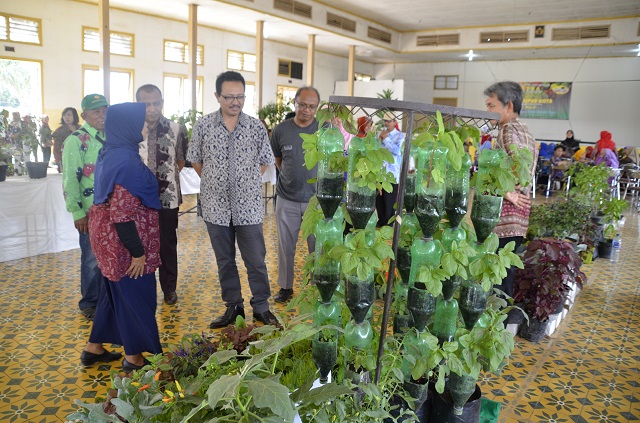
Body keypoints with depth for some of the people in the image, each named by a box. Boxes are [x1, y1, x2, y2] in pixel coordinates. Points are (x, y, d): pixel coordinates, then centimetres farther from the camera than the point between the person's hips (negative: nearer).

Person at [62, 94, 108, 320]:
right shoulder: (76, 140, -9)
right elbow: (70, 179, -12)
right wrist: (77, 212, -15)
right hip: (91, 212, -5)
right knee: (93, 259, 5)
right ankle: (90, 303, 23)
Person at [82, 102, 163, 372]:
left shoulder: (109, 154, 7)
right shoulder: (126, 160, -23)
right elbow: (122, 213, -26)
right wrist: (138, 252, -19)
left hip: (106, 235, 10)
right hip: (123, 241, -10)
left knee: (114, 290, 22)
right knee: (136, 295, 6)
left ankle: (94, 349, 36)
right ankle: (134, 357, 23)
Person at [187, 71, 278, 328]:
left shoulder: (256, 127, -3)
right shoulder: (203, 125, -2)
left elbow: (265, 161, 9)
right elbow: (195, 160, 10)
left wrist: (247, 182, 3)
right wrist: (214, 182, 5)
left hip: (248, 206, -1)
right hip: (216, 206, 1)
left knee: (256, 260, 5)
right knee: (224, 261, 12)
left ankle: (261, 307, 23)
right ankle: (233, 307, 28)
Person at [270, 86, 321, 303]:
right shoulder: (281, 130, -2)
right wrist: (290, 178, 11)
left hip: (316, 199, -1)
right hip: (287, 199, 2)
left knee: (317, 246, 7)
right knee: (285, 246, 12)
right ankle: (285, 287, 27)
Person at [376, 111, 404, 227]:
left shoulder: (399, 136, -2)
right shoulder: (382, 133, 12)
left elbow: (397, 151, -18)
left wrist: (386, 138, -14)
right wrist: (379, 139, -5)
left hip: (392, 173, -4)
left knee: (389, 201, 0)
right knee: (379, 198, 8)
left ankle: (388, 224, 13)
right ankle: (381, 221, 24)